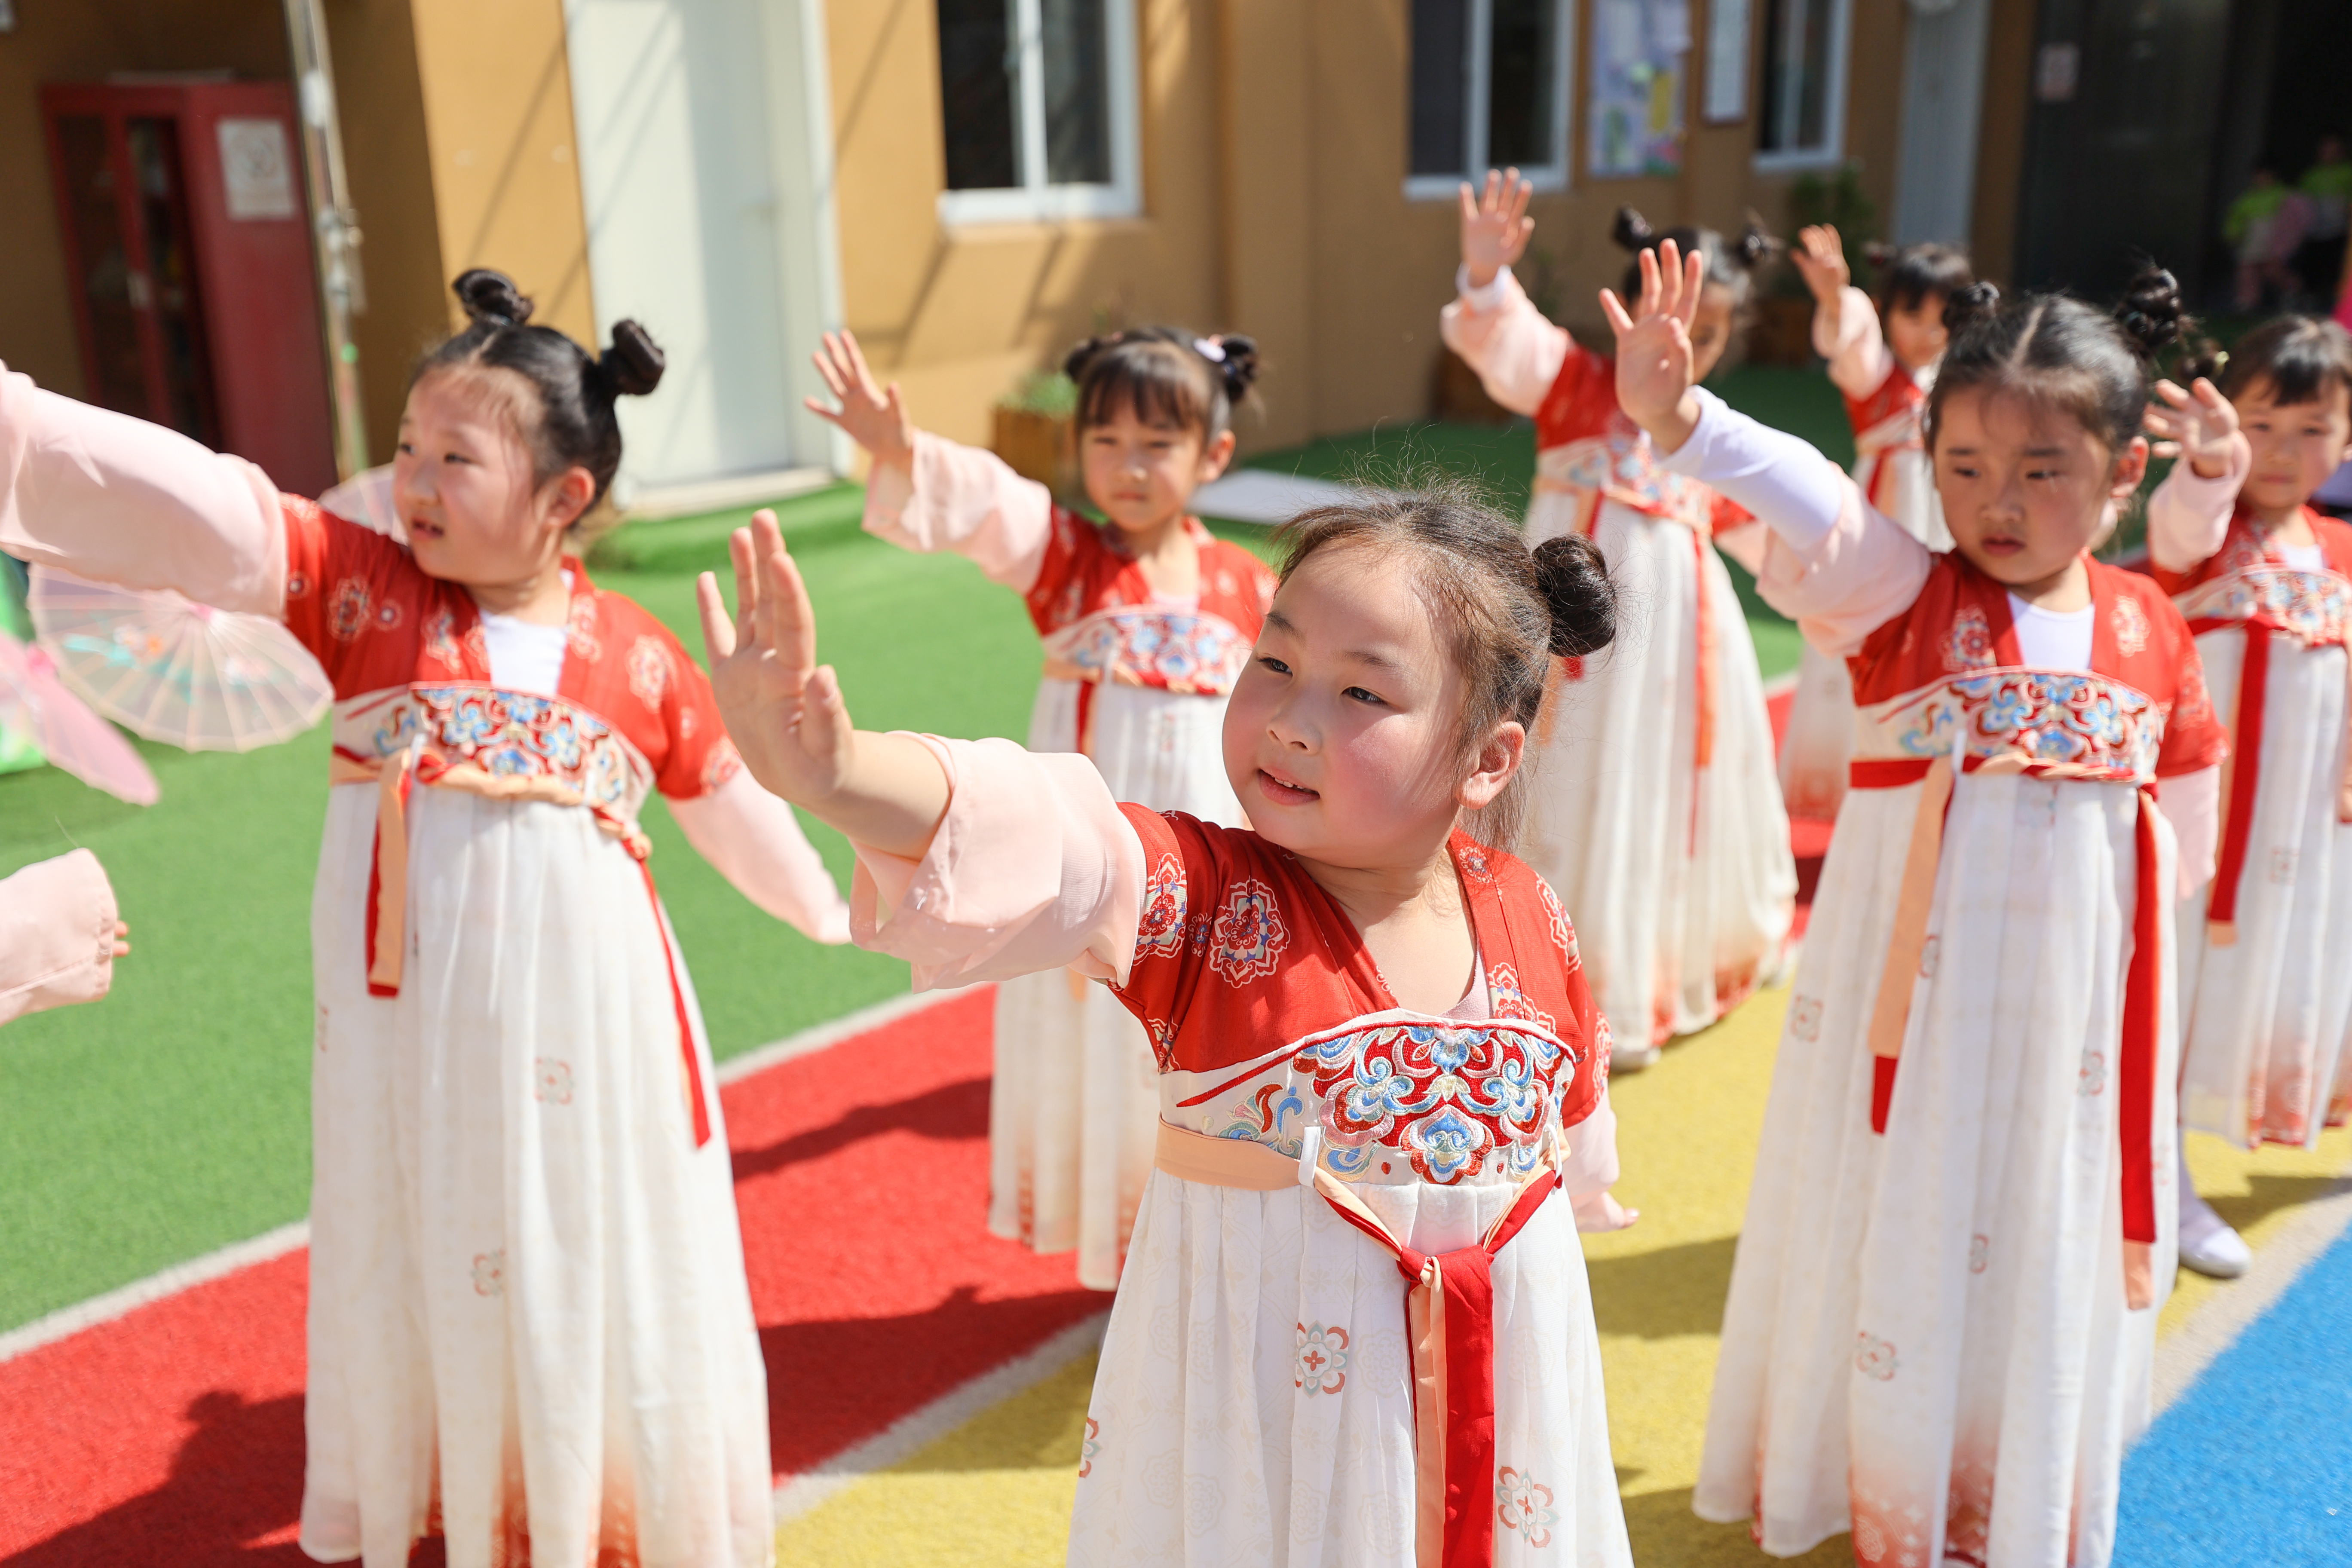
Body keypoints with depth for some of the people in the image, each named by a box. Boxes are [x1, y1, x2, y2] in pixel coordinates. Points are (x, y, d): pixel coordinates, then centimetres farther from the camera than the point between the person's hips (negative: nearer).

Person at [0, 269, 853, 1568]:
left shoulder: (638, 658, -4)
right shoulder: (361, 588, -5)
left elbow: (733, 801, 9)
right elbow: (187, 506, -19)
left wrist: (837, 917, 21)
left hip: (586, 1026, 0)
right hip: (409, 1024, 1)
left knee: (602, 1272, 13)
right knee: (420, 1265, 15)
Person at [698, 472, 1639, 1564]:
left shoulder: (1528, 917, -8)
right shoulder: (1205, 898, -19)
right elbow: (1039, 840, -39)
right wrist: (835, 774, -57)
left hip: (1493, 1368, 3)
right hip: (1257, 1379, -3)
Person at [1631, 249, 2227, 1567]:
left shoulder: (2151, 629, 1)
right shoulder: (1900, 597, -9)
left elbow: (2188, 826, 14)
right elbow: (1808, 511, -31)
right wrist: (1675, 416, -48)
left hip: (2076, 1008, 3)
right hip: (1914, 999, -3)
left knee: (2040, 1250, 15)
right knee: (1895, 1236, 9)